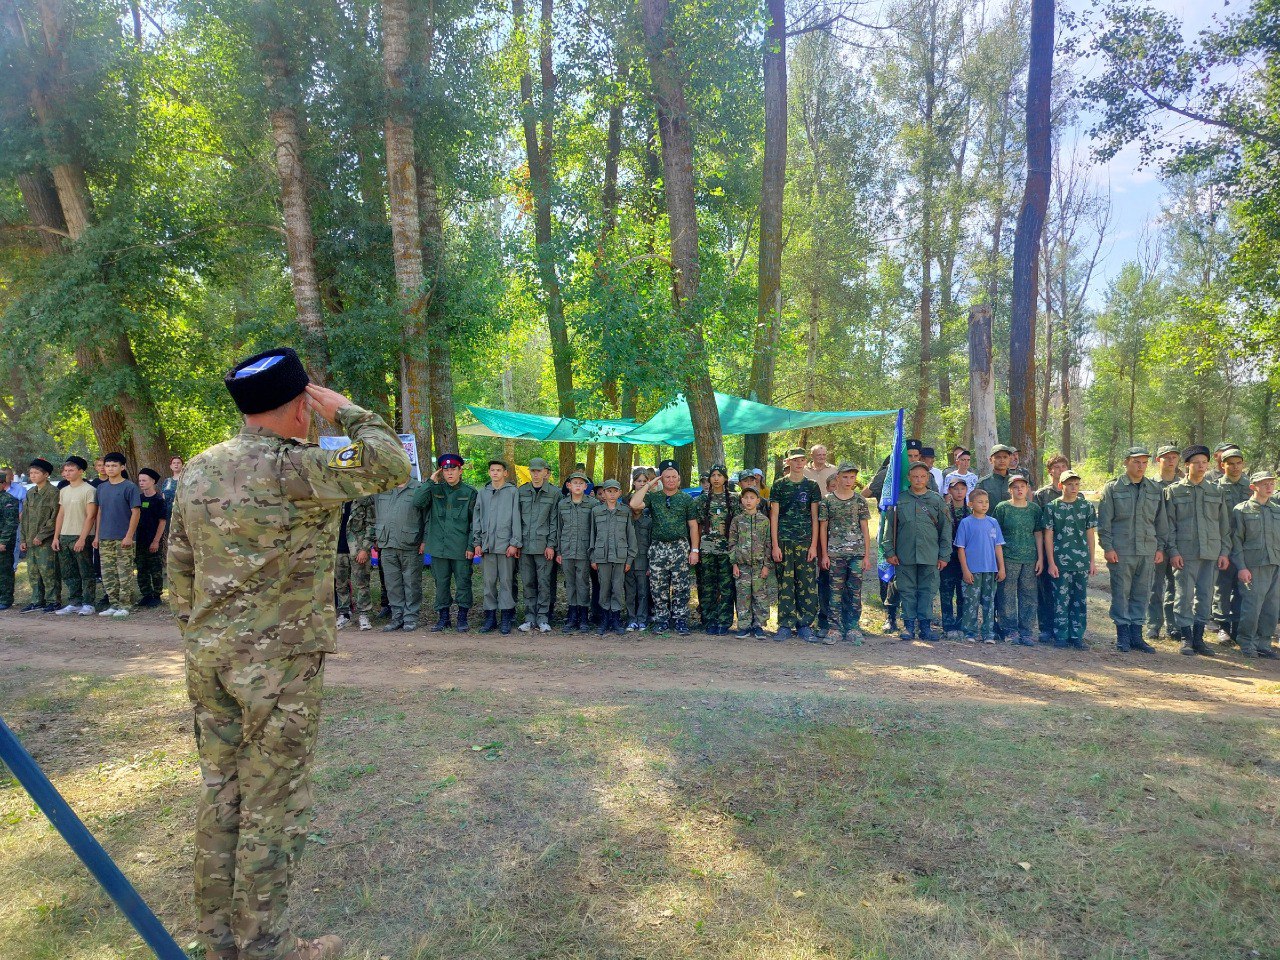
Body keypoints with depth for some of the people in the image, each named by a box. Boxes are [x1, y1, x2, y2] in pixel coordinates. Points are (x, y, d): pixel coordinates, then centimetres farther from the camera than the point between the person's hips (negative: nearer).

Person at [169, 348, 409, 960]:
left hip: (209, 657, 8)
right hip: (280, 661, -7)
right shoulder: (292, 469, -18)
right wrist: (346, 412, -6)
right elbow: (392, 467, -19)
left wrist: (195, 639, 21)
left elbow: (179, 567, 12)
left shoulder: (197, 470, 7)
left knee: (220, 792, 17)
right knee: (274, 806, 5)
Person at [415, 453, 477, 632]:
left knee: (463, 583, 4)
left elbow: (475, 522, 0)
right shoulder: (435, 490, 8)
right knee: (441, 583, 9)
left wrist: (471, 546, -6)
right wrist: (430, 481, -8)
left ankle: (462, 618, 15)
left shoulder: (469, 492, 1)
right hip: (439, 547, 2)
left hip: (461, 548, -2)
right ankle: (443, 617, 20)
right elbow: (417, 503, -9)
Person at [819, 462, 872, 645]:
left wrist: (867, 555, 2)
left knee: (855, 591, 2)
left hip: (857, 553, 1)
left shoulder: (860, 500, 5)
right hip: (835, 553, -1)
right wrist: (824, 554, 1)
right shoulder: (827, 500, 2)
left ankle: (853, 628, 10)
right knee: (836, 591, 2)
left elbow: (865, 528, 6)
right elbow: (823, 528, 4)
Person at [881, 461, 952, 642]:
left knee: (928, 591, 3)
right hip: (904, 556, 0)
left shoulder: (937, 501, 7)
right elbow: (889, 527, 7)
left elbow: (946, 529, 8)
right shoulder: (899, 501, 5)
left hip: (930, 556, 0)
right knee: (907, 591, 4)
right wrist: (889, 552, 1)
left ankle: (925, 625, 12)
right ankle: (908, 625, 13)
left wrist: (944, 555, 3)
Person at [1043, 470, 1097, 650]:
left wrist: (1092, 561, 6)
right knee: (1061, 599, 0)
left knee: (1079, 600, 8)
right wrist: (1051, 562, -5)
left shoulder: (1087, 506, 6)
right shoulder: (1052, 507, -1)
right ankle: (1061, 637, 9)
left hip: (1082, 562, 3)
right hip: (1060, 562, -2)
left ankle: (1077, 636, 16)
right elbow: (1048, 535, -1)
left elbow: (1090, 534, 9)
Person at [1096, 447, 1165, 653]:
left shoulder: (1156, 490, 12)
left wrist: (1160, 547, 9)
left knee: (1142, 594, 8)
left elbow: (1161, 521, 15)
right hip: (1121, 551, -4)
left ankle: (1136, 635, 16)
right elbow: (1104, 521, -2)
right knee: (1121, 593, 1)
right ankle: (1123, 635, 9)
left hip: (1148, 551, 4)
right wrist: (1107, 547, -9)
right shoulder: (1112, 488, 0)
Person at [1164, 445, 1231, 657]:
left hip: (1211, 552, 3)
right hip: (1184, 552, -3)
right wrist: (1173, 551, -8)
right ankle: (1186, 639, 6)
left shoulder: (1217, 492, 12)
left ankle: (1198, 638, 14)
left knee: (1205, 596, 5)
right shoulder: (1173, 491, 3)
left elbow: (1224, 525, 13)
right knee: (1184, 595, -2)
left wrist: (1225, 551, 5)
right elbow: (1169, 524, 0)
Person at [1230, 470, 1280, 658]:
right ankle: (1246, 644, 4)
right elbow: (1236, 541, -3)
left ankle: (1264, 643, 15)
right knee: (1252, 606, -7)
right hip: (1254, 565, -5)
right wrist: (1241, 567, -11)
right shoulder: (1241, 510, 1)